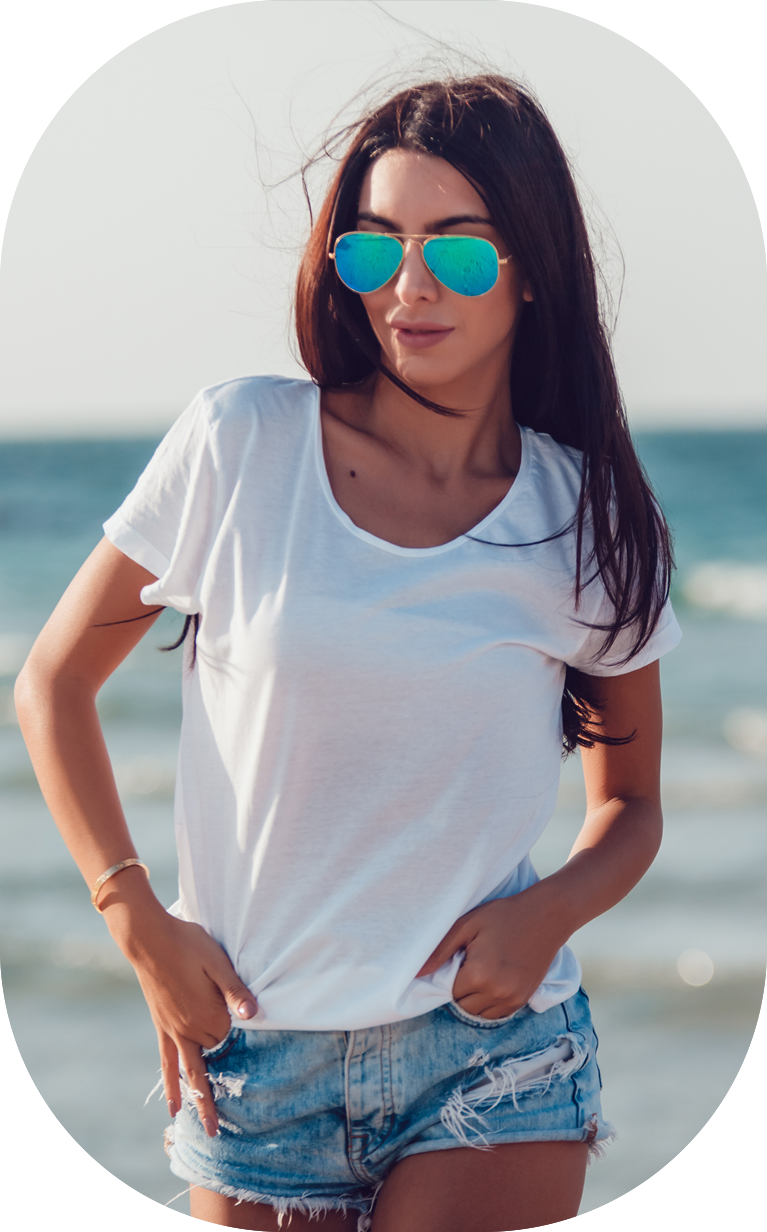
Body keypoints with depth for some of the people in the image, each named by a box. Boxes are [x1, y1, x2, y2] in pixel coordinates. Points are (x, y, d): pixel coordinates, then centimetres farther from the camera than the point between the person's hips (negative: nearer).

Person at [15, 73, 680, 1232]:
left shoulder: (588, 518, 0)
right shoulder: (241, 444, -4)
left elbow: (630, 806, 12)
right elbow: (53, 684, 5)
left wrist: (552, 912, -9)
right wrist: (138, 922, -4)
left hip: (491, 1054, 0)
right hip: (254, 1052, 0)